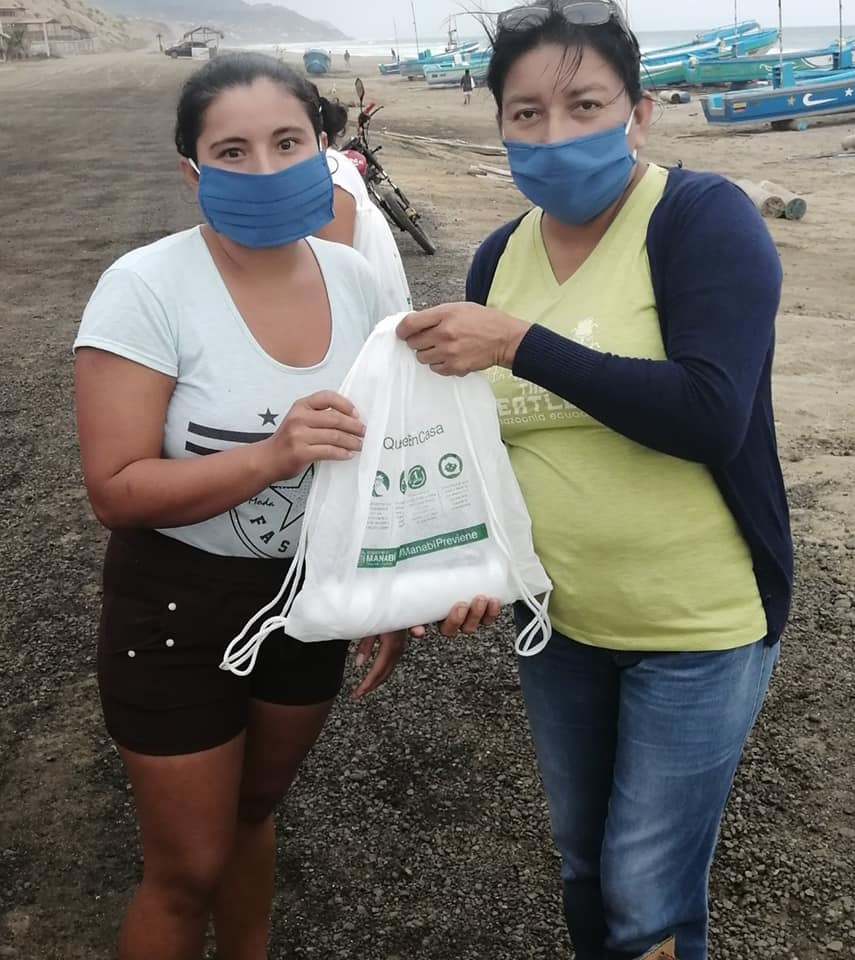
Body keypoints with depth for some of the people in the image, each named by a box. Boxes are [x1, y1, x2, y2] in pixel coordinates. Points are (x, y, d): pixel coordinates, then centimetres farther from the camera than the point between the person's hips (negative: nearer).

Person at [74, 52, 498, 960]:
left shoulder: (352, 277, -5)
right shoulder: (147, 287, -21)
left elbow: (373, 449, 6)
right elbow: (116, 489, -22)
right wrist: (273, 455, -34)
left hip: (313, 596, 5)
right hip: (181, 608, -4)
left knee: (253, 811, 27)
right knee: (188, 870, 10)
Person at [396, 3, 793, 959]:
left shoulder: (704, 218, -16)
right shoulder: (500, 256, 1)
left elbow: (712, 415, -29)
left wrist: (519, 344, -28)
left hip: (697, 627, -5)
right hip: (557, 621, 6)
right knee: (582, 861, 23)